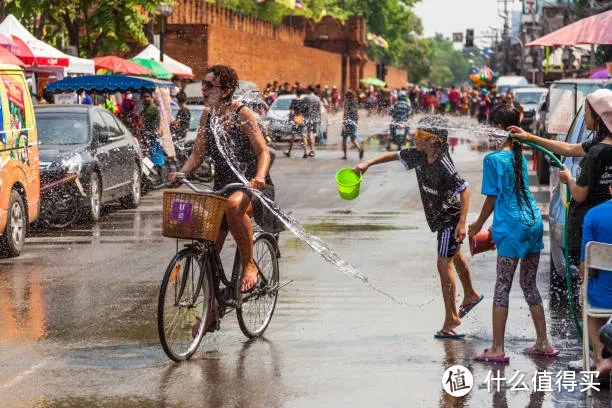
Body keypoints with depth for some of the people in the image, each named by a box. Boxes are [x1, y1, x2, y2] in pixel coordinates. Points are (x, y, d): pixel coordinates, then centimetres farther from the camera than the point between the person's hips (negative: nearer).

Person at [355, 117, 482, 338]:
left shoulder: (443, 165, -31)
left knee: (444, 264, -9)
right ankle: (470, 295, 49)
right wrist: (368, 163, 3)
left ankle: (451, 318, -2)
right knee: (455, 256, 27)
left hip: (450, 219, -9)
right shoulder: (420, 155, -7)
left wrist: (462, 223, -34)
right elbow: (396, 155, 9)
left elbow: (464, 191, -30)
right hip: (440, 217, 9)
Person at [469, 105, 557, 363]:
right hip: (534, 223, 7)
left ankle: (497, 348, -2)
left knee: (502, 287, -2)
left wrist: (478, 224, 4)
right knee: (529, 285, 15)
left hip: (512, 228, -7)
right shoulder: (520, 156, 12)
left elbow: (492, 197, -6)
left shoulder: (493, 159, -9)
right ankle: (543, 343, 18)